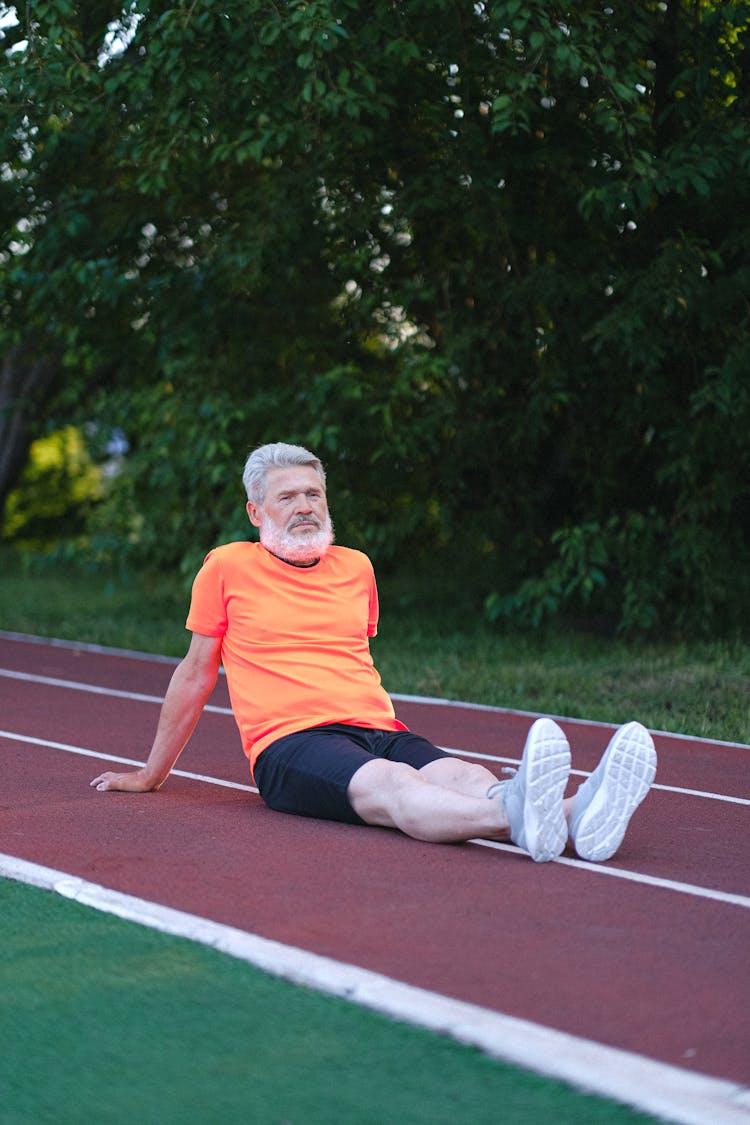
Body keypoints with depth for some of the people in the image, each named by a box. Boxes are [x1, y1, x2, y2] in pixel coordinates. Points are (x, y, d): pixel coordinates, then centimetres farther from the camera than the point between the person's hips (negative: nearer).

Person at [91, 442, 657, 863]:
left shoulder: (356, 568, 21)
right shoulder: (228, 568, 9)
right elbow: (196, 674, 18)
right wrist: (152, 774, 24)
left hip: (377, 729, 5)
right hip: (290, 742, -5)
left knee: (464, 776, -30)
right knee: (392, 784, -38)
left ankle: (577, 816, -60)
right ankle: (516, 813, -69)